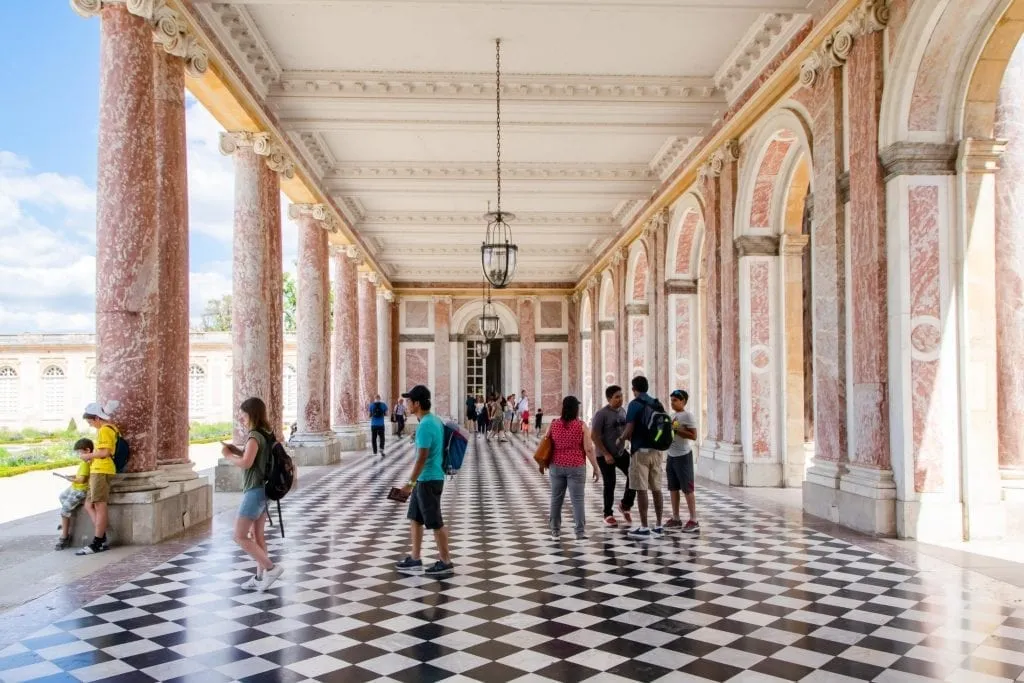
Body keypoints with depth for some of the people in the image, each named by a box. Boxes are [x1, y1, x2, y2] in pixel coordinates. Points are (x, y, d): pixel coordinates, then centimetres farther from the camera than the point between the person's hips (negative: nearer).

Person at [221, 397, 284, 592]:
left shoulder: (255, 436, -18)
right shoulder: (266, 434, 10)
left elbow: (245, 463, -28)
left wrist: (228, 455, -11)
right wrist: (235, 450, 7)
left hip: (254, 492, -10)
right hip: (263, 490, 10)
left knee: (240, 536, -3)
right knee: (257, 536, 14)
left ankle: (271, 568, -6)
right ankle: (260, 577, 18)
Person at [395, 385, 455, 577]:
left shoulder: (425, 426, -21)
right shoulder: (434, 420, 9)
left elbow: (422, 458, -23)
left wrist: (411, 482, -18)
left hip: (428, 480, -10)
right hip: (425, 479, 10)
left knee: (435, 523, 0)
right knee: (415, 518, 15)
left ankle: (446, 563, 11)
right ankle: (415, 560, 23)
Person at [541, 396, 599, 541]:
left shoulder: (553, 424, 1)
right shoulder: (581, 426, -8)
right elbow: (589, 449, -10)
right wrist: (595, 467, -1)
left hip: (557, 466, 3)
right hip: (576, 467, -3)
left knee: (556, 499, 11)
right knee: (577, 499, 0)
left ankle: (555, 531, 18)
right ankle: (580, 532, -3)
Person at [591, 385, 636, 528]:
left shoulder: (623, 411, 5)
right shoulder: (601, 414, -16)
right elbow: (594, 436, -17)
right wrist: (606, 454, -20)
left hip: (621, 452, 6)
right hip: (605, 455, -6)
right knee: (610, 484, 1)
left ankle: (625, 505, 15)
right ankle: (608, 515, 18)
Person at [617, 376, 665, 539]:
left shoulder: (635, 404, -9)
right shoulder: (658, 404, 10)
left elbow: (629, 429, -14)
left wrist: (621, 440, 5)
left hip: (641, 450, -6)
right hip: (656, 450, 7)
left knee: (641, 489, -3)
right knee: (656, 489, 9)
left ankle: (644, 528, -1)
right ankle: (658, 526, 14)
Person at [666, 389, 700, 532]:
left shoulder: (687, 416, -11)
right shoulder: (672, 415, 12)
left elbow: (693, 436, -18)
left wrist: (676, 429, -21)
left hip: (683, 456, -8)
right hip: (671, 456, 8)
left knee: (687, 489, -5)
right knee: (673, 488, 11)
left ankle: (693, 521, 1)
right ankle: (676, 519, 18)